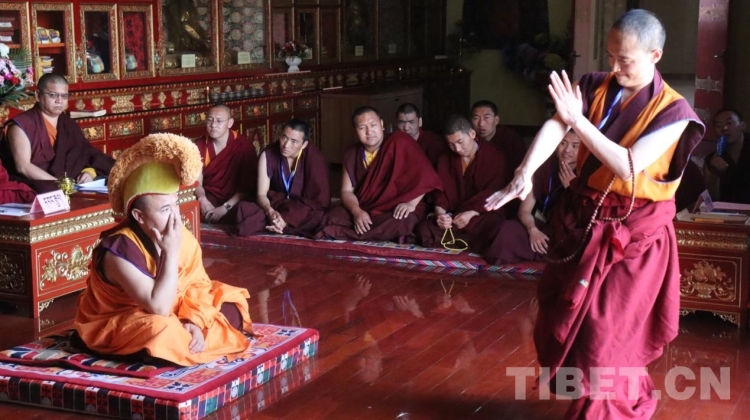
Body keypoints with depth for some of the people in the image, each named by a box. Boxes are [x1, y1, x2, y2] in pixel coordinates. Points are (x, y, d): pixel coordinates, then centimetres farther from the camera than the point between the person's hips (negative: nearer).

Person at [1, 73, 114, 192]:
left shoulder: (69, 124, 20)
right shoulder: (22, 125, 0)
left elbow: (88, 152, 15)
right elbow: (23, 166, -9)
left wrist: (90, 172, -9)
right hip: (33, 189, -5)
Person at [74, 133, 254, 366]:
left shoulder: (182, 237, -9)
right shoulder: (120, 251, -30)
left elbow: (198, 285, -3)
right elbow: (159, 308, -35)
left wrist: (194, 322, -21)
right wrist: (171, 253, -33)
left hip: (172, 316, 8)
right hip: (117, 328, -7)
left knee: (231, 305, -1)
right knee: (162, 332, -38)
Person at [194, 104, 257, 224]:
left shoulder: (244, 146, -10)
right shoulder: (199, 145, 1)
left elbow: (246, 186, -11)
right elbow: (197, 180, -3)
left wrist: (225, 208, -23)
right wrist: (203, 200, -25)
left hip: (234, 200, -2)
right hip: (208, 197, 2)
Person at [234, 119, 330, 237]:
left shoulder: (314, 158, -18)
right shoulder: (268, 154, -11)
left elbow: (319, 200, -20)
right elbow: (261, 194, -10)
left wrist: (288, 219, -32)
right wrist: (270, 212, -35)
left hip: (304, 210, -1)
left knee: (317, 218, -39)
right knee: (243, 209, -28)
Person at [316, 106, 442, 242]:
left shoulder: (400, 142, -11)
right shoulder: (351, 154, 5)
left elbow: (425, 175, -13)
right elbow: (347, 191, 5)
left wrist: (411, 203, -25)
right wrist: (357, 211, -16)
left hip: (396, 211, -3)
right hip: (364, 210, 3)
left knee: (401, 223, -39)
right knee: (333, 217, -23)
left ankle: (349, 234, -21)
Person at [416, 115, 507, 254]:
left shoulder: (495, 157, 0)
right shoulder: (446, 159, 13)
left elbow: (495, 193, -7)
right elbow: (442, 191, 7)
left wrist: (472, 213, -22)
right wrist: (440, 213, -16)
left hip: (485, 216, -3)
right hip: (455, 217, 3)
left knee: (496, 231, -40)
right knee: (424, 230, -27)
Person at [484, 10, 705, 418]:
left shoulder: (672, 110, -15)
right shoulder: (595, 86, -3)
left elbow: (628, 167, -26)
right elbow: (553, 126, -18)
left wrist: (579, 120, -28)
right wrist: (524, 174, -35)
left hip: (633, 234, -6)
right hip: (582, 220, 6)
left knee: (605, 332, 0)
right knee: (568, 319, 18)